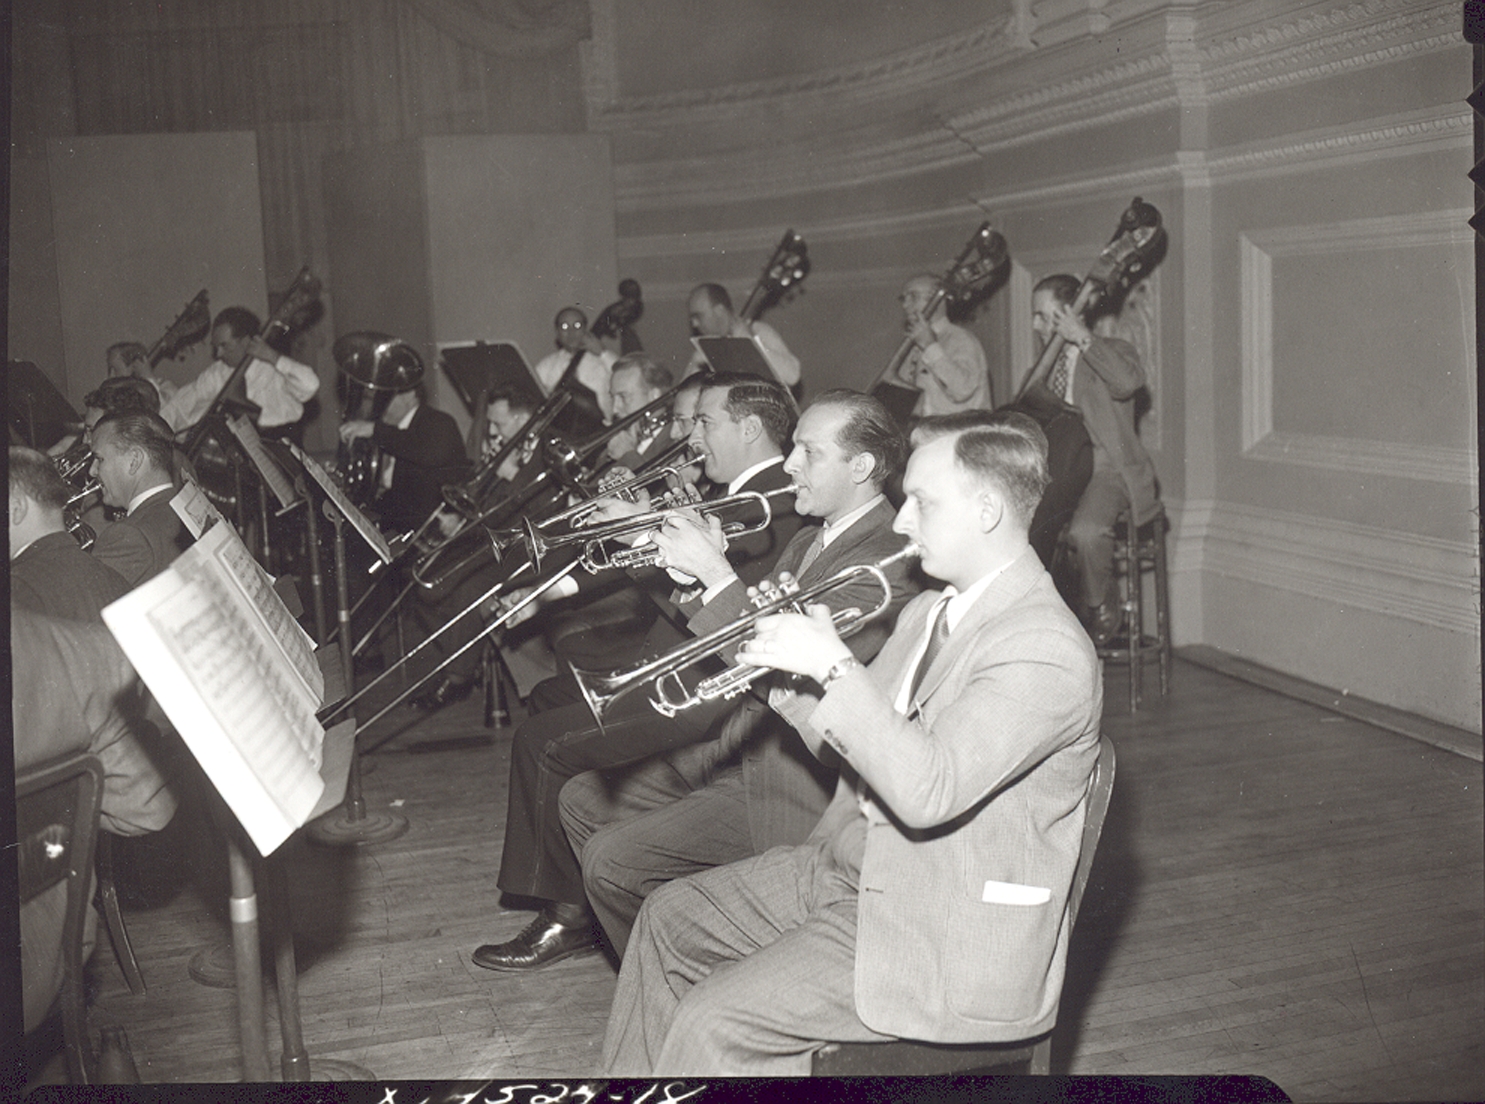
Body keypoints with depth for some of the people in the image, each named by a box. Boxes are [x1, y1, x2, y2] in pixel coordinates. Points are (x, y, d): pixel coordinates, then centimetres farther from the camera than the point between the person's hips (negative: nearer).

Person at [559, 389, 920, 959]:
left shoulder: (887, 562, -20)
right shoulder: (810, 541, 12)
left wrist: (716, 574, -25)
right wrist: (690, 560, -1)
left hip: (786, 787, -10)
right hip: (736, 746, 10)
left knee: (612, 860, -16)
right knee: (582, 798, 11)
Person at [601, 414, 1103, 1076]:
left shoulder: (1047, 649, -23)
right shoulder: (930, 612, 9)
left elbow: (926, 791, -33)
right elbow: (855, 747, 14)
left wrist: (833, 664, -28)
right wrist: (788, 664, -2)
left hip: (950, 944, -10)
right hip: (854, 869, 10)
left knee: (713, 1026, -18)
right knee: (669, 919, 15)